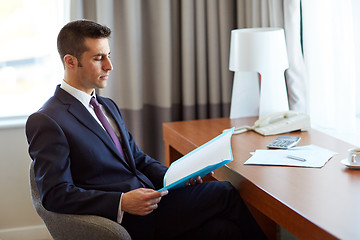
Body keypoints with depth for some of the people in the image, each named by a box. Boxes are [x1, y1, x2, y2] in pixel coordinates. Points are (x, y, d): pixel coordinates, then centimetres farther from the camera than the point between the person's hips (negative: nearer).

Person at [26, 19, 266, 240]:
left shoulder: (108, 106, 19)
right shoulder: (46, 121, -8)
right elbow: (55, 194, -14)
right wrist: (122, 203, -24)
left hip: (150, 198, 7)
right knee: (226, 193, -14)